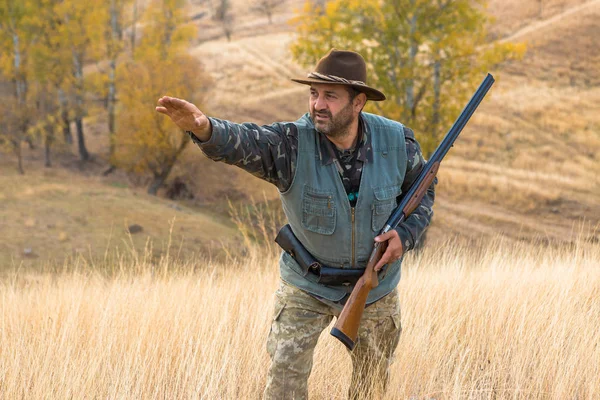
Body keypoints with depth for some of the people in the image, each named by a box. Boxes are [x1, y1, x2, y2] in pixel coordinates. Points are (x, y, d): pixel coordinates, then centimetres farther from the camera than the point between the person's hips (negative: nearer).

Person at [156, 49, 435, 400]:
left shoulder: (397, 142, -17)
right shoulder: (293, 143, -24)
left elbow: (423, 190, 1)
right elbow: (243, 142, -43)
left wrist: (406, 235, -17)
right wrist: (203, 128, -65)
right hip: (307, 286, -2)